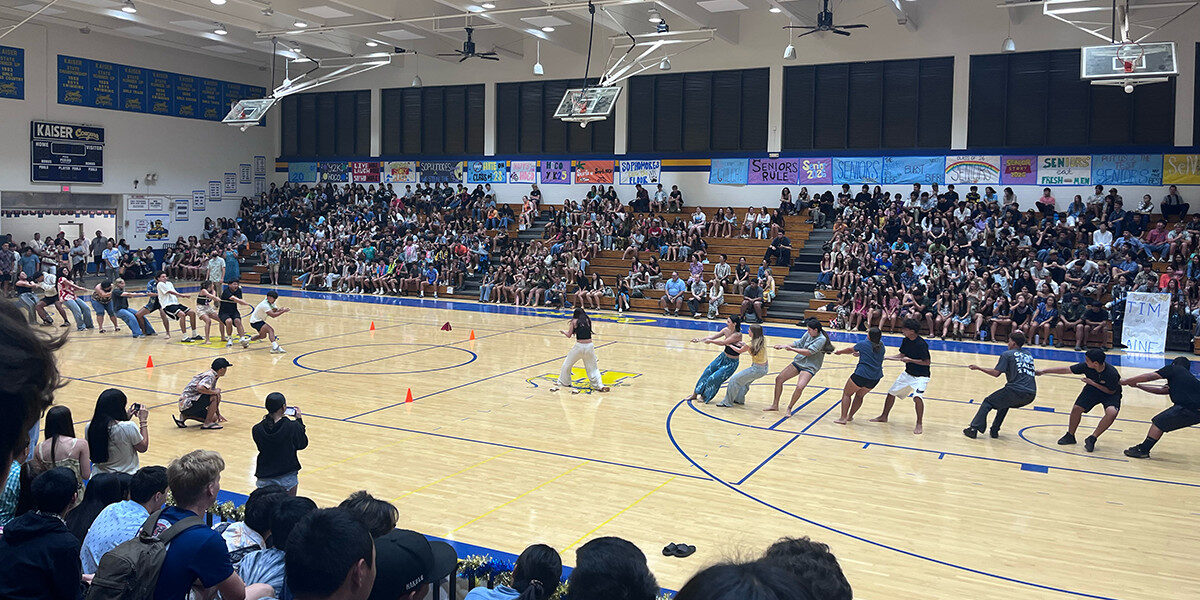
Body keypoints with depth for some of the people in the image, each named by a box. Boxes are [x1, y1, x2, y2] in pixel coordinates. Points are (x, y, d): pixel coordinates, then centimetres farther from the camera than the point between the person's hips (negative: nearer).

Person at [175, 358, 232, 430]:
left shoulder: (212, 375, 15)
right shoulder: (210, 376, -16)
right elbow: (200, 388, -37)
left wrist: (218, 415, 24)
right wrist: (215, 392, -21)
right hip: (188, 403, -10)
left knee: (214, 418, 14)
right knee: (216, 396, -21)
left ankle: (184, 416, 11)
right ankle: (207, 424, -13)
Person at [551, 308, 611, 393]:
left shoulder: (575, 321, 3)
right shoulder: (588, 320, 11)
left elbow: (569, 335, 6)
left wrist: (562, 331, 25)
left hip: (579, 346, -2)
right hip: (589, 345, 3)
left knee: (567, 364, 19)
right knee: (593, 367, 11)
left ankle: (563, 382, 31)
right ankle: (599, 385, -2)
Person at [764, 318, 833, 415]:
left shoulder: (822, 339, -20)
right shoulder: (808, 334, -1)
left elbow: (809, 352, -25)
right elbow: (799, 343, 11)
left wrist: (792, 349, -24)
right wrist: (783, 346, 2)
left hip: (809, 367, -7)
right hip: (798, 362, 7)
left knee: (800, 387, -28)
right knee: (779, 379, 6)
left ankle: (789, 408, -5)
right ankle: (775, 405, 19)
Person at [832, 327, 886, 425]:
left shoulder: (863, 344, -7)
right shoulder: (881, 345, 6)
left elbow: (850, 350, 10)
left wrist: (839, 352, 27)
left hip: (861, 375, -5)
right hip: (876, 378, 6)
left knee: (846, 394, 10)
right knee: (860, 395, 25)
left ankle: (843, 418, 3)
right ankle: (850, 416, 26)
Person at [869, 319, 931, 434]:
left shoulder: (921, 344, -25)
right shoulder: (906, 340, -2)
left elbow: (927, 362, -22)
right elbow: (902, 355, 11)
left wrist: (910, 360, -23)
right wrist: (885, 358, 6)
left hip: (921, 376, -8)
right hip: (908, 373, 8)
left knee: (917, 397, -30)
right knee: (891, 393, 12)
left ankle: (919, 424, -13)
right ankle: (884, 416, 32)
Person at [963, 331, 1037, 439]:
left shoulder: (1007, 354, 2)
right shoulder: (1028, 354, 21)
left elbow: (996, 373, -4)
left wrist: (978, 368, 6)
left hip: (1016, 390, -6)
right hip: (1031, 394, 7)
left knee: (988, 402, 10)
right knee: (1005, 403, 32)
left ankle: (974, 429, 0)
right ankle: (994, 431, 26)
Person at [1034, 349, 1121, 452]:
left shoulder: (1112, 373, -34)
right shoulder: (1086, 366, -25)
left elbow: (1111, 391, -19)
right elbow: (1066, 370, -15)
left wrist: (1092, 383, -27)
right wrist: (1044, 371, -14)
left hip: (1110, 393, -3)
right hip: (1092, 389, 3)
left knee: (1112, 412, -30)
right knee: (1077, 408, -14)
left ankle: (1092, 439, -14)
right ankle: (1070, 435, 11)